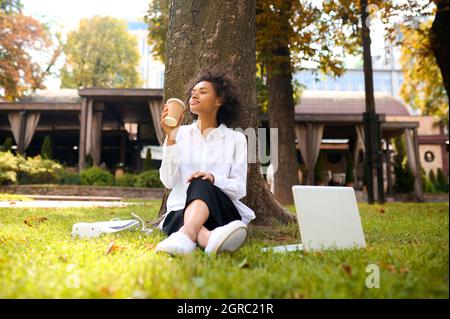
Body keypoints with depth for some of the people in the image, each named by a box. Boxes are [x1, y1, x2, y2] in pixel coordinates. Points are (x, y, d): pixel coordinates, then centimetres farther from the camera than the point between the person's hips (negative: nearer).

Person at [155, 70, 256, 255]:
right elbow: (168, 181, 1)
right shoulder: (180, 133, 12)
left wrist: (213, 178, -21)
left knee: (200, 185, -34)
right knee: (181, 219, -35)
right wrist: (171, 138, -8)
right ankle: (212, 239, -64)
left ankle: (185, 236, -60)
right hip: (181, 211, 2)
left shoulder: (235, 139, 9)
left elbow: (239, 188, 0)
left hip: (220, 211, -1)